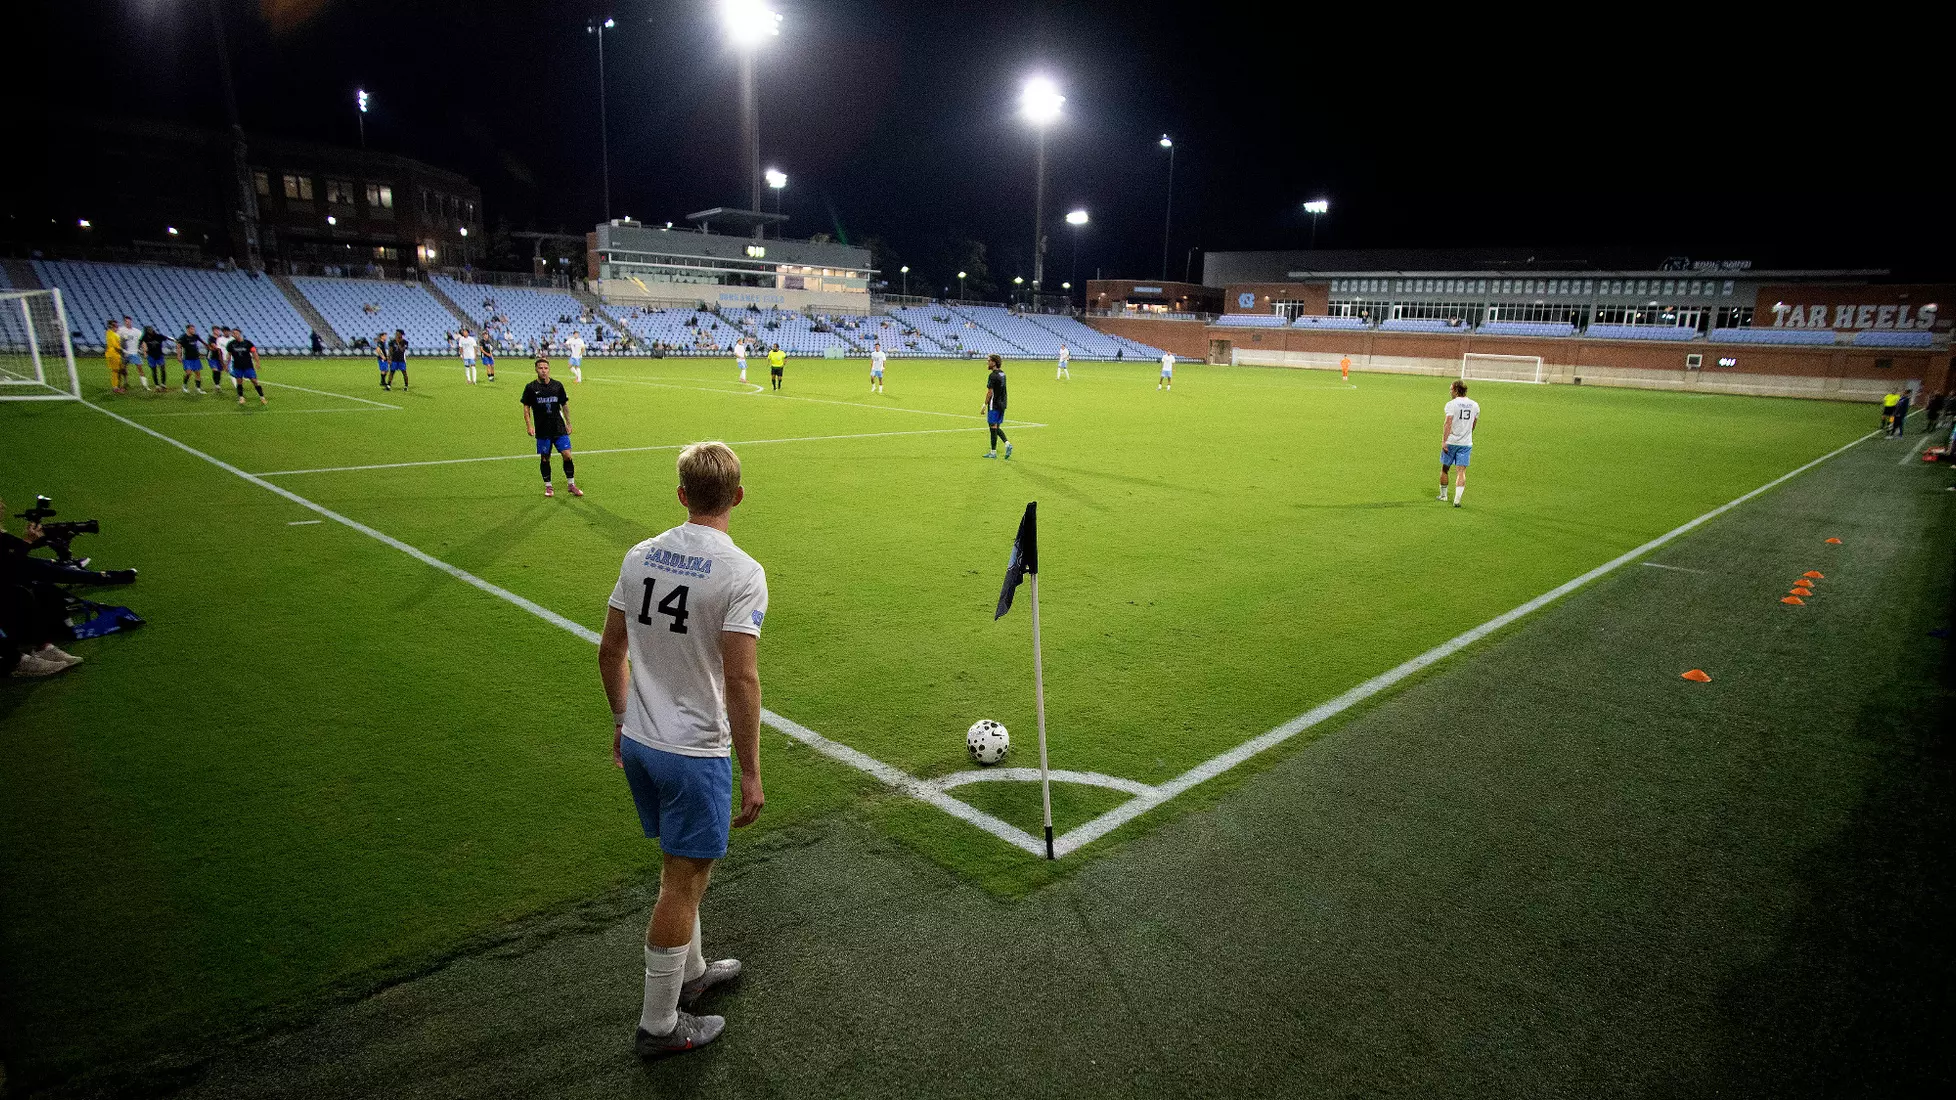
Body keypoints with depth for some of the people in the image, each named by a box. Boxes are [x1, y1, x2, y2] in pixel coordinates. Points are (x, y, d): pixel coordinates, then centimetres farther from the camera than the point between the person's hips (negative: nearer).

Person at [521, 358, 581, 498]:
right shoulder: (531, 388, -2)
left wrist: (568, 424, 12)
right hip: (542, 430, -1)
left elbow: (564, 405, 12)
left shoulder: (557, 386, 3)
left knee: (567, 455, -5)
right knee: (544, 458, 5)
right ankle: (548, 487, 19)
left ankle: (572, 485, 8)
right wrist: (529, 425, -6)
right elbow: (526, 407, 4)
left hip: (559, 428, 1)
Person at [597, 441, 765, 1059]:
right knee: (684, 882, 9)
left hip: (638, 742, 7)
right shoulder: (741, 573, -18)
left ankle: (690, 973, 44)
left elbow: (611, 649, 9)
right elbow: (740, 677, -22)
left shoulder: (639, 556, 2)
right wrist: (750, 773, -15)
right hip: (695, 753, -7)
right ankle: (658, 1025, 24)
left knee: (681, 865, 25)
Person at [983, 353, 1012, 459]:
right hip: (1002, 404, 8)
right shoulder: (1002, 374, 11)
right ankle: (1007, 443, 0)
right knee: (997, 427, 16)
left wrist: (985, 405, -11)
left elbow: (990, 392, -18)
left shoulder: (993, 375, -16)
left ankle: (993, 452, 3)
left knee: (993, 427, -1)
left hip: (994, 405, -8)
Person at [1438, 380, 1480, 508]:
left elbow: (1448, 423, -17)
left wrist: (1443, 441, -18)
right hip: (1466, 443, 3)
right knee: (1461, 471, 1)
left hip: (1451, 442, -3)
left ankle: (1443, 496, 24)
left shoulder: (1452, 404, -8)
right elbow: (1474, 424, 17)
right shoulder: (1475, 405, 8)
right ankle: (1457, 500, -8)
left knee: (1444, 468, 13)